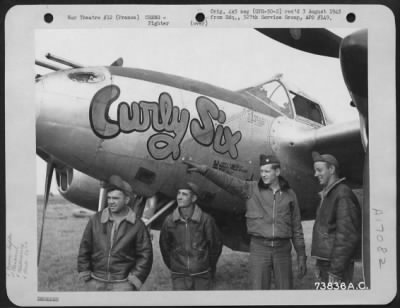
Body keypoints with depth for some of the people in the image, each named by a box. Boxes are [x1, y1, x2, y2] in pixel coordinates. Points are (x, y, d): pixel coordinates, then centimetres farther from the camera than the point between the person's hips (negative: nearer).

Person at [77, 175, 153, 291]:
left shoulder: (136, 225, -3)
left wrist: (134, 279, -5)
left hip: (122, 284, -3)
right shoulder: (96, 220, 4)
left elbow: (145, 254, 0)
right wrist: (85, 275, 5)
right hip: (96, 282, 3)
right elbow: (84, 248, 9)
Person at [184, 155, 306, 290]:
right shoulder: (251, 189, 1)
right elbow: (228, 181, -12)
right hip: (259, 248, -1)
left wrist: (301, 256, 7)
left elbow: (296, 228, 9)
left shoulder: (289, 195, 6)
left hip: (282, 249, 1)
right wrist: (203, 169, -26)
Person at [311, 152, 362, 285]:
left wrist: (336, 271, -21)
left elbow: (347, 235, -20)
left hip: (337, 263, -9)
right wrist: (319, 264, 18)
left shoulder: (343, 194, -14)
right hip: (325, 262, 9)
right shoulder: (327, 195, 16)